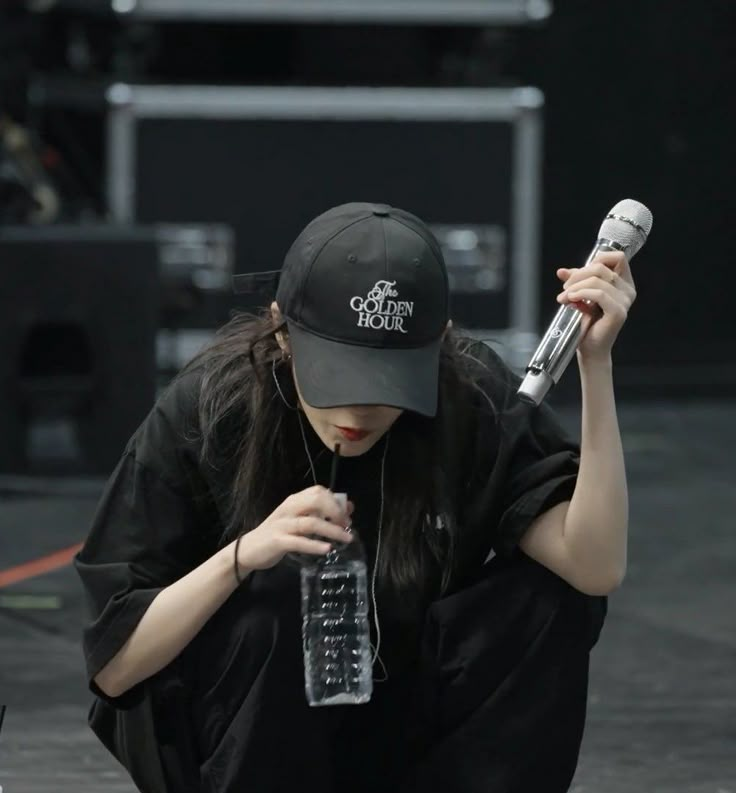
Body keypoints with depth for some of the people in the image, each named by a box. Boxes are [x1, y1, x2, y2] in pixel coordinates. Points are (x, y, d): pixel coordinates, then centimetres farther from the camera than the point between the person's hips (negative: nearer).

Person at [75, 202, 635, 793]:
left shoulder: (475, 405, -18)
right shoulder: (204, 412, -22)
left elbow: (595, 568, -32)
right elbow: (113, 664, -22)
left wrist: (596, 363, -38)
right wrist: (243, 555, -37)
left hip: (393, 740, 2)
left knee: (547, 595, -21)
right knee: (275, 594, -32)